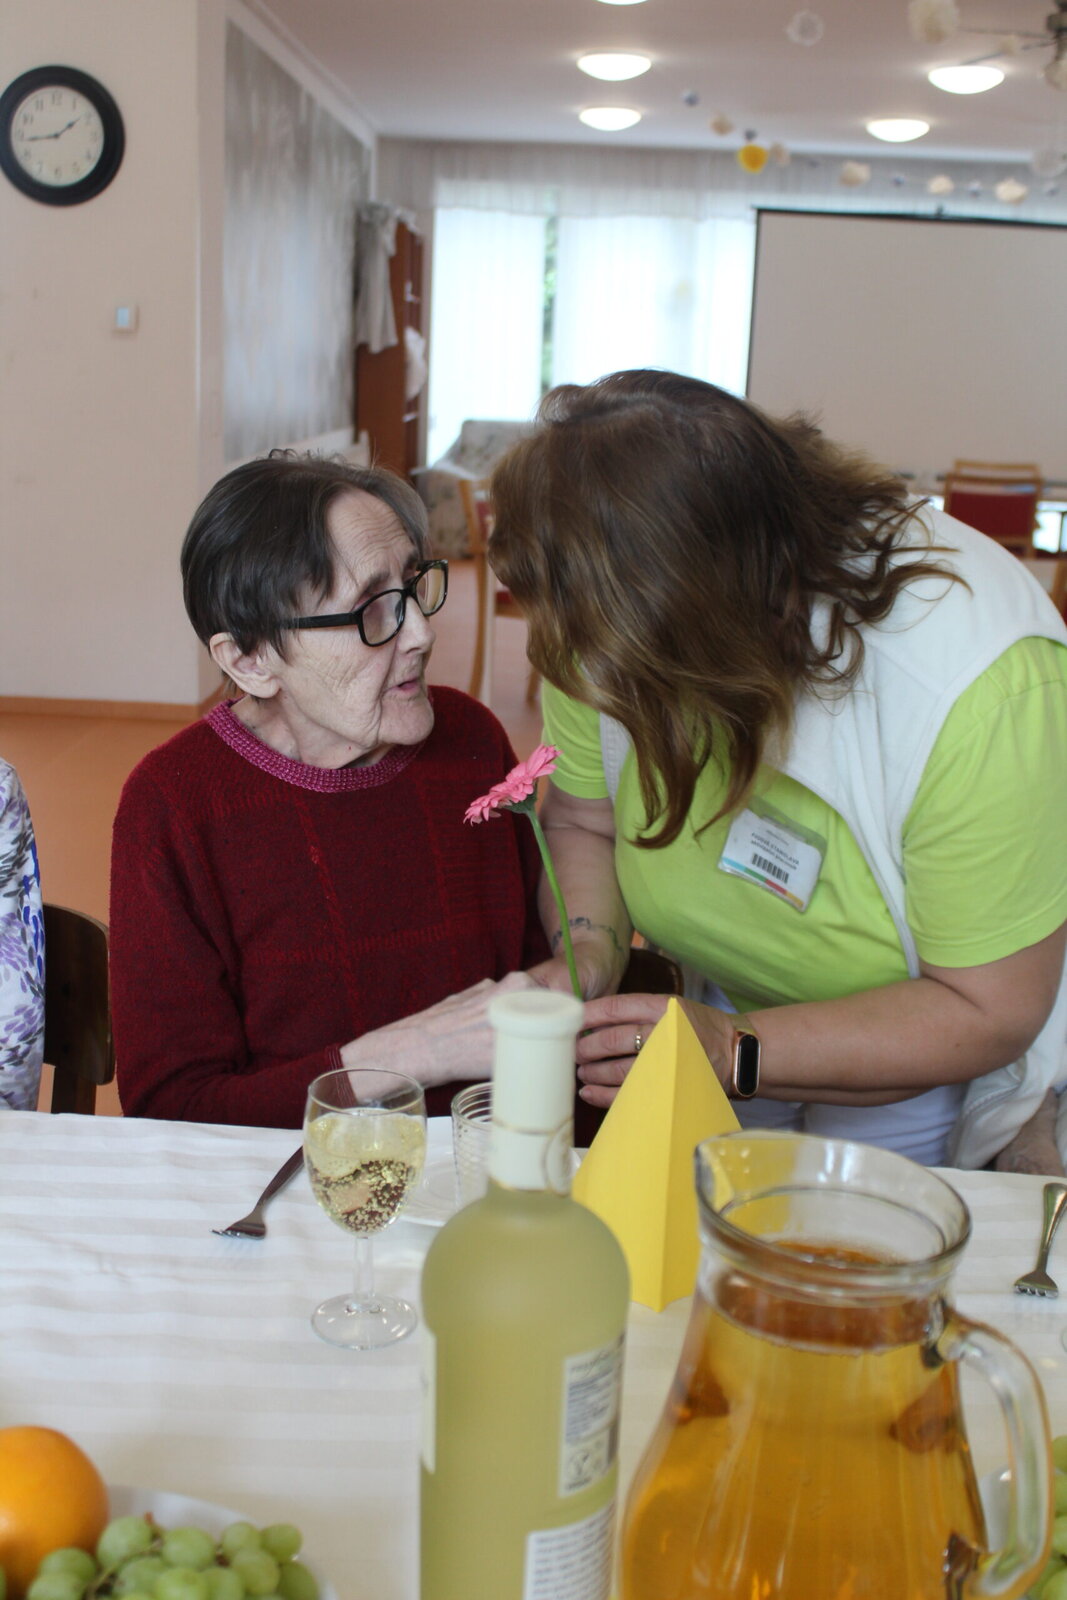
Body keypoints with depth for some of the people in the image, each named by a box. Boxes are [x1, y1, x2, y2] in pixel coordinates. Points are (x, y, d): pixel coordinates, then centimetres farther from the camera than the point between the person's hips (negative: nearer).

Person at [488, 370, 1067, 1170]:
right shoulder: (607, 625, -23)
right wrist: (588, 955, -26)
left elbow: (989, 1010, -29)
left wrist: (733, 1051, -37)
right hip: (722, 1001, 4)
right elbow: (582, 819, -6)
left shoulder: (982, 685, -38)